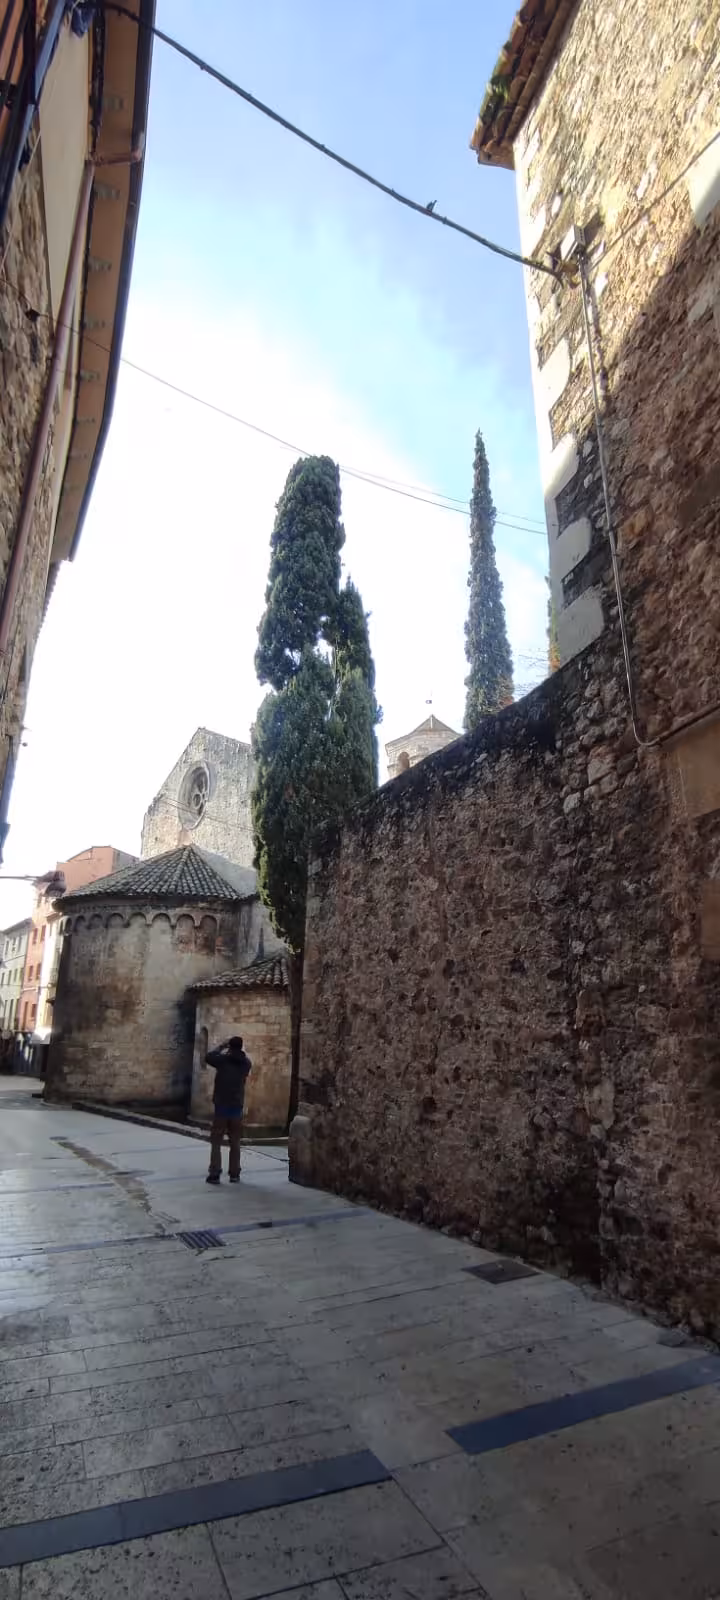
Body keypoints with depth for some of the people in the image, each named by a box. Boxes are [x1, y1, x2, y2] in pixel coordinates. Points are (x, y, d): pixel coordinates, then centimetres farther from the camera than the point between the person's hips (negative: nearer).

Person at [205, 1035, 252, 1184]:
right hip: (237, 1106, 3)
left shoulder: (223, 1059, -10)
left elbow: (208, 1057, 6)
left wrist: (221, 1046, 12)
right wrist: (237, 1050, 16)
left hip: (221, 1106, -3)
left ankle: (214, 1174, 1)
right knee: (235, 1142, 11)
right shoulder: (246, 1063, 1)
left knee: (216, 1142, 5)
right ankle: (234, 1174, 12)